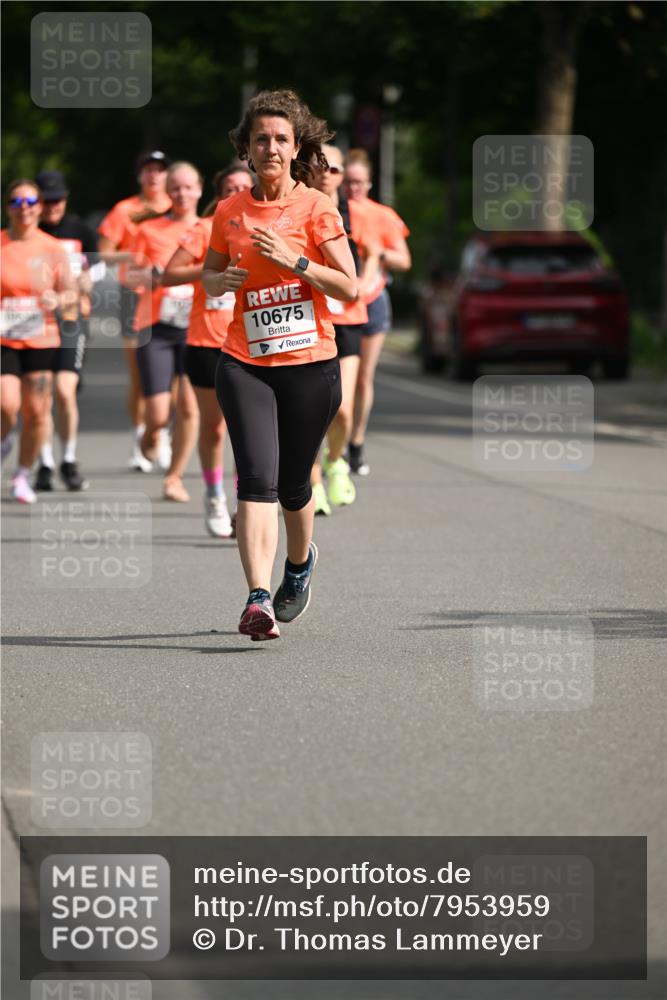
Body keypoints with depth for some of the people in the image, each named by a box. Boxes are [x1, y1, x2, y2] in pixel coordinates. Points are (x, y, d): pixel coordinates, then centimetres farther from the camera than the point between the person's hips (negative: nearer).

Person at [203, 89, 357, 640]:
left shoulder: (316, 207, -3)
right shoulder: (229, 212, 7)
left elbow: (350, 288, -6)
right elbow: (210, 277, 21)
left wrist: (294, 261, -17)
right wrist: (222, 280, -3)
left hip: (310, 364, -1)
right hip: (245, 365, 1)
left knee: (292, 484, 9)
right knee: (257, 477, -15)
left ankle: (301, 560, 42)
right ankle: (259, 599, -23)